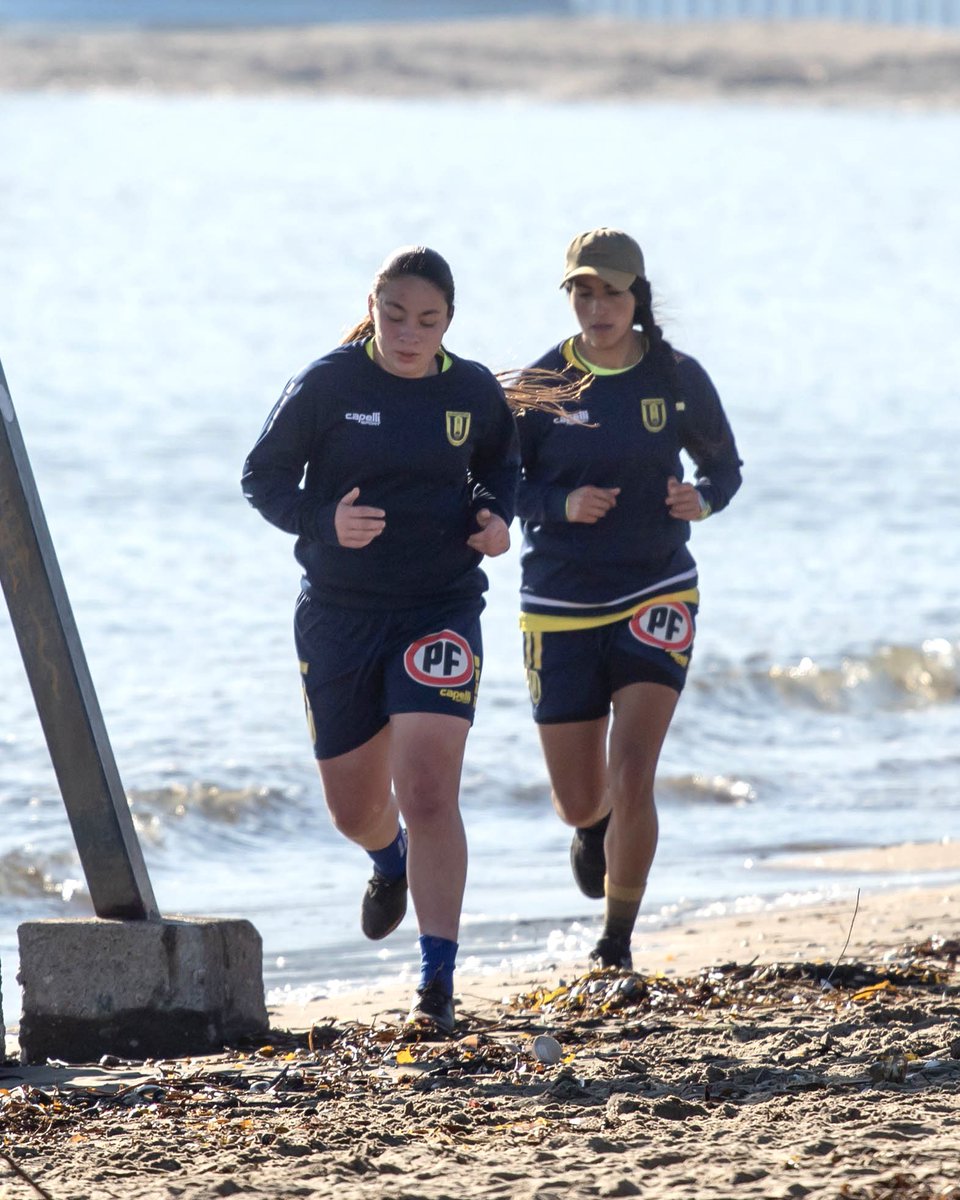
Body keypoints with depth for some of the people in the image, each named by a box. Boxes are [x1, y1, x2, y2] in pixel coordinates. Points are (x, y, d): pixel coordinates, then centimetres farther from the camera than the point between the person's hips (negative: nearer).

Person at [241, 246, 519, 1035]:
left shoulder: (475, 393, -2)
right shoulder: (328, 385, -8)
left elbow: (501, 465, 18)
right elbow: (263, 477, -3)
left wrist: (497, 516, -4)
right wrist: (325, 519, -21)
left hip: (440, 610, -1)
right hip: (340, 614, 1)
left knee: (427, 793, -16)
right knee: (354, 807, 13)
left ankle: (439, 982, -13)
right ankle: (390, 862, 53)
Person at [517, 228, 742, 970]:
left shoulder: (678, 379, -3)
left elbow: (724, 466, 10)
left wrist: (701, 500, -13)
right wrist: (565, 505, -19)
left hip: (655, 598, -1)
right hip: (561, 608, 1)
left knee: (632, 778, -16)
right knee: (580, 802, 8)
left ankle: (618, 944, -1)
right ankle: (593, 828, 47)